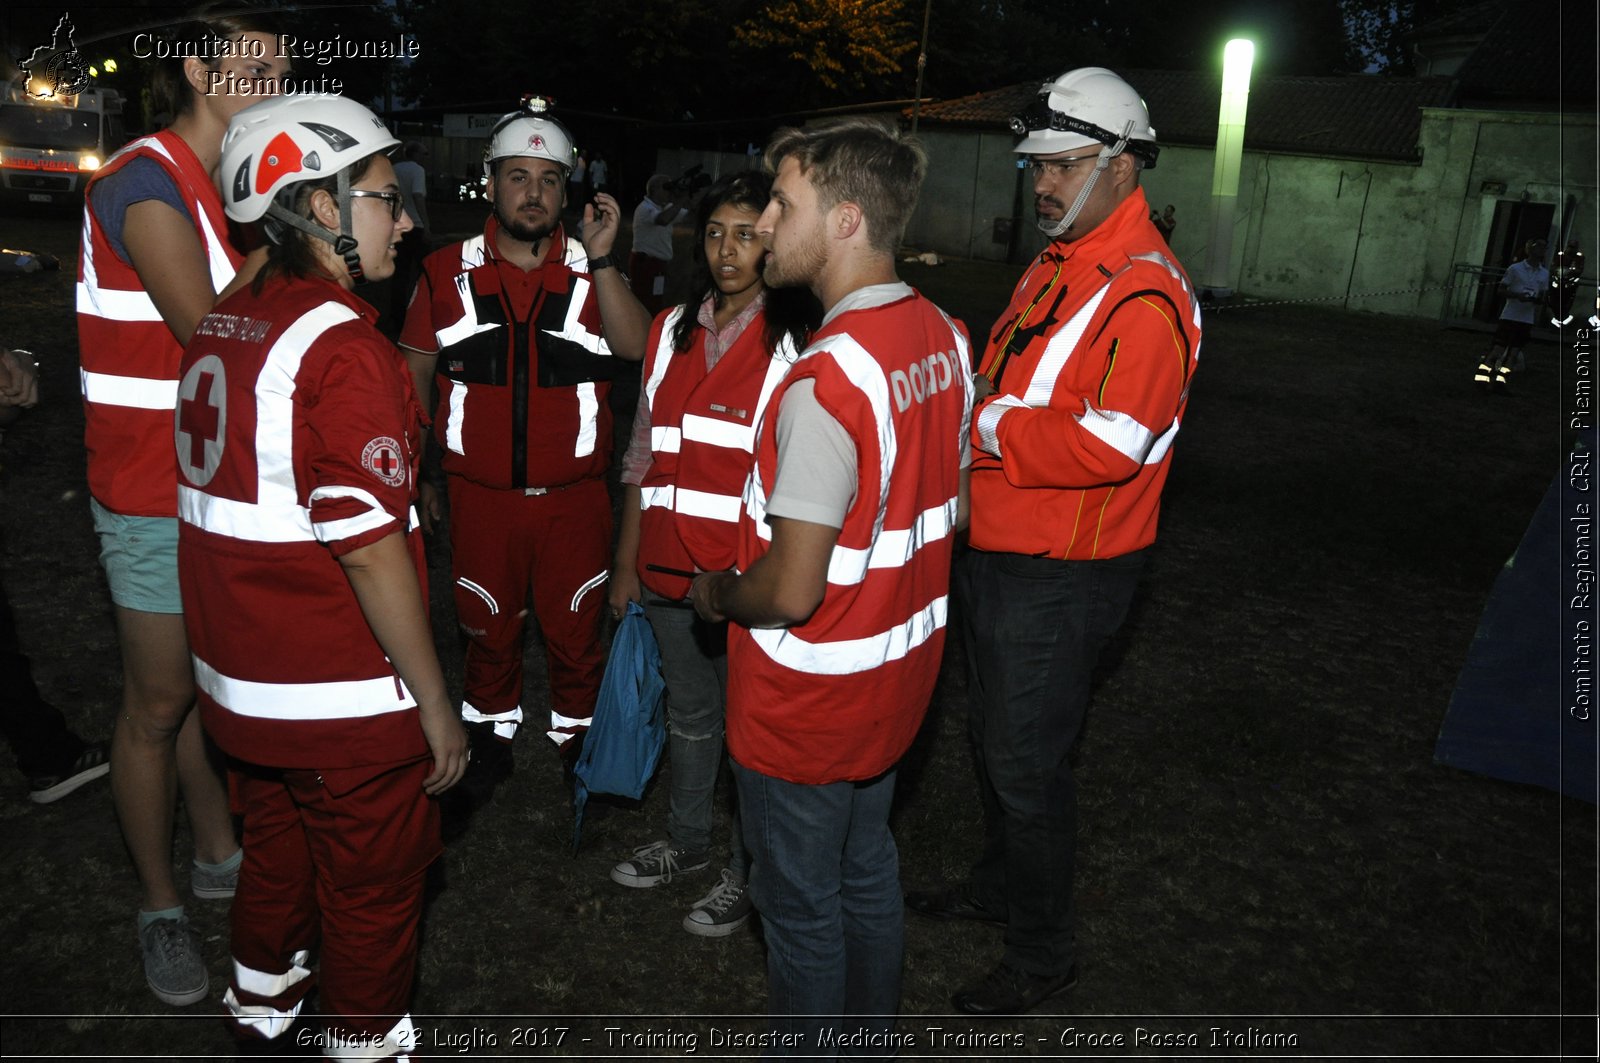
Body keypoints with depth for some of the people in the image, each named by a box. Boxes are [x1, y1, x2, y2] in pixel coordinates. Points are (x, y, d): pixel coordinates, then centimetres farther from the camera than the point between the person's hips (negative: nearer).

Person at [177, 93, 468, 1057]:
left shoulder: (221, 328, 5)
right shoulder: (343, 347, -23)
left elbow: (226, 500, 13)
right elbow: (369, 547, -25)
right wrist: (436, 702, -18)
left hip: (241, 678, 9)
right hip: (349, 704, -9)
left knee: (279, 843, 30)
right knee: (373, 887, 13)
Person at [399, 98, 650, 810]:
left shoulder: (594, 272, -1)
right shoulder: (447, 272, 0)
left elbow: (636, 348, -18)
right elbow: (415, 374, 6)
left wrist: (601, 259, -26)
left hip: (575, 495, 0)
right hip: (481, 494, 1)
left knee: (574, 631, 13)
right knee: (488, 630, 17)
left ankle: (578, 741, 34)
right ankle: (489, 741, 37)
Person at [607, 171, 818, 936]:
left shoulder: (795, 346, -10)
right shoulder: (671, 332, 7)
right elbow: (644, 458, 11)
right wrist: (627, 563, 13)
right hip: (671, 569, 6)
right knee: (688, 713, 22)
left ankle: (747, 873, 31)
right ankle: (688, 842, 44)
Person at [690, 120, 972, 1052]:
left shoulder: (827, 382, -30)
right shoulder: (946, 337, -3)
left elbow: (791, 590, -29)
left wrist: (717, 594, -9)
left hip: (809, 698, -8)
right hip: (899, 672, 9)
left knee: (801, 905, 14)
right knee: (869, 869, 27)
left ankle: (809, 1045, 36)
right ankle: (873, 1031, 48)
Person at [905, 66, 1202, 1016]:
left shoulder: (1146, 294, -20)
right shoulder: (1054, 267, 12)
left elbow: (1114, 443, -31)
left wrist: (984, 425, -25)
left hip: (1060, 580, -9)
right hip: (995, 551, 9)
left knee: (1026, 763, 4)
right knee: (993, 735, 23)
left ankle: (1044, 953, 26)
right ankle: (1001, 885, 46)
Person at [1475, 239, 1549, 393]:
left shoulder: (1544, 274, 8)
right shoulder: (1515, 269, -5)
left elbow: (1541, 297, 15)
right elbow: (1502, 290, -3)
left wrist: (1537, 300, -9)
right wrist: (1517, 295, -20)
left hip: (1527, 319, 5)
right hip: (1509, 315, -5)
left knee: (1514, 351, 5)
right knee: (1498, 347, -6)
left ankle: (1501, 380, 11)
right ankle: (1482, 377, 1)